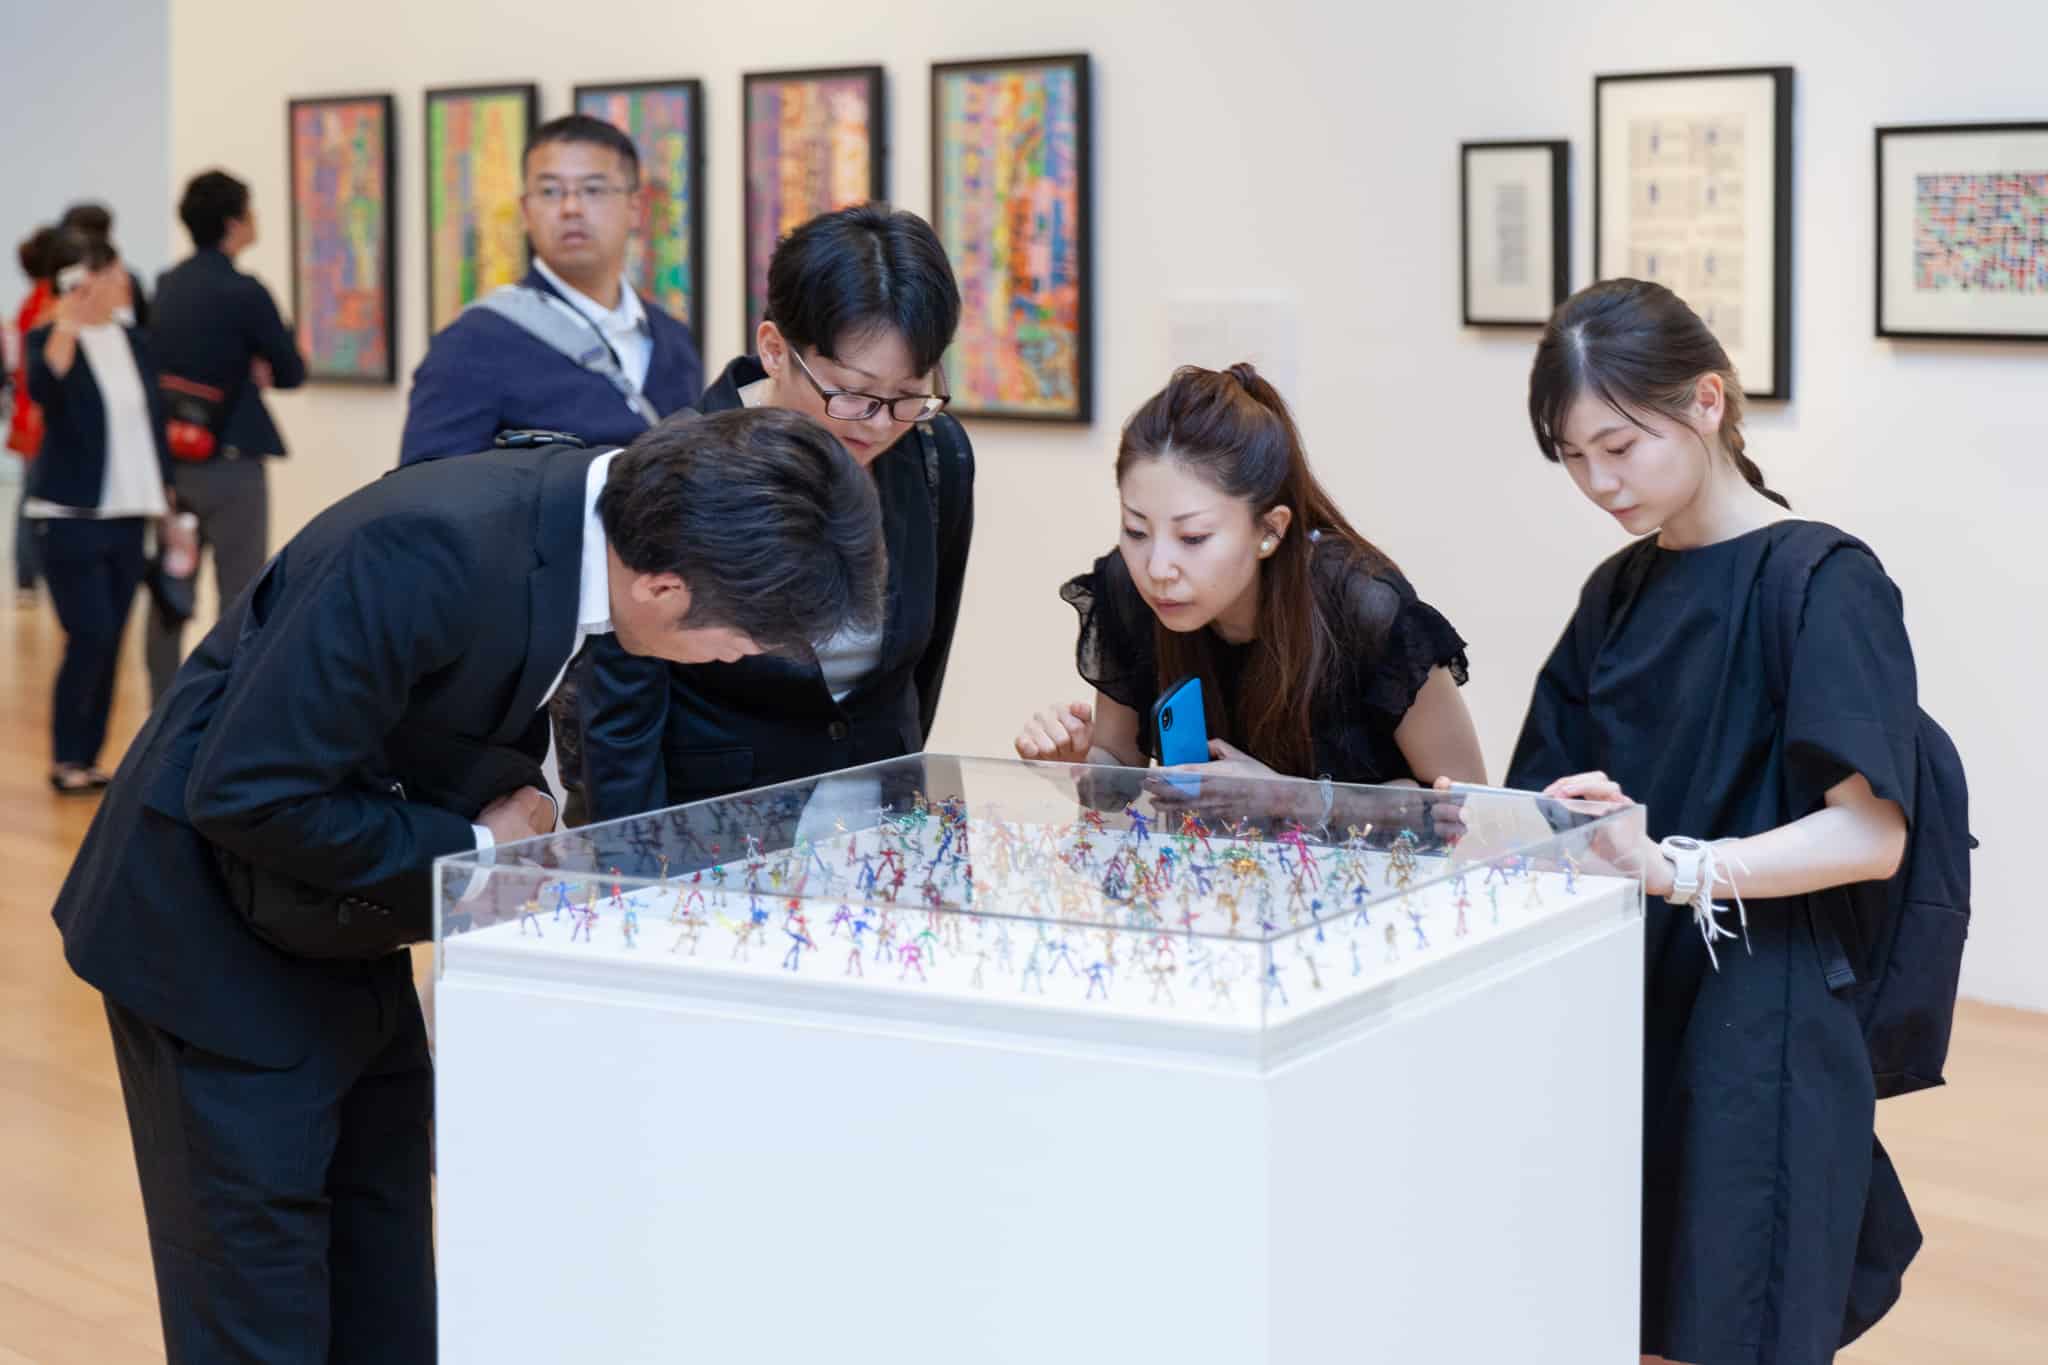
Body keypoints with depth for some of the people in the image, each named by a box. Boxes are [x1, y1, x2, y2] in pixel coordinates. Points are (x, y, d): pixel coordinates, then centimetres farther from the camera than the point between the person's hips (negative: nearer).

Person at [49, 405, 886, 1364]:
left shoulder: (587, 519, -8)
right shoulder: (432, 553, -34)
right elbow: (245, 797, -30)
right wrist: (474, 849, -20)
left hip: (349, 941, 8)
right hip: (218, 939, -8)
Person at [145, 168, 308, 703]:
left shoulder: (167, 286, 7)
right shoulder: (244, 292, -15)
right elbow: (292, 373, -8)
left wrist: (246, 371, 5)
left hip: (169, 458, 7)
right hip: (229, 463, -7)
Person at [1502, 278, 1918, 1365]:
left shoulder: (1826, 585, -9)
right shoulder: (1620, 594, 13)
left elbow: (1869, 835, -18)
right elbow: (1554, 792, 14)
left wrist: (1668, 864, -31)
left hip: (1757, 1025, -6)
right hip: (1623, 1006, 6)